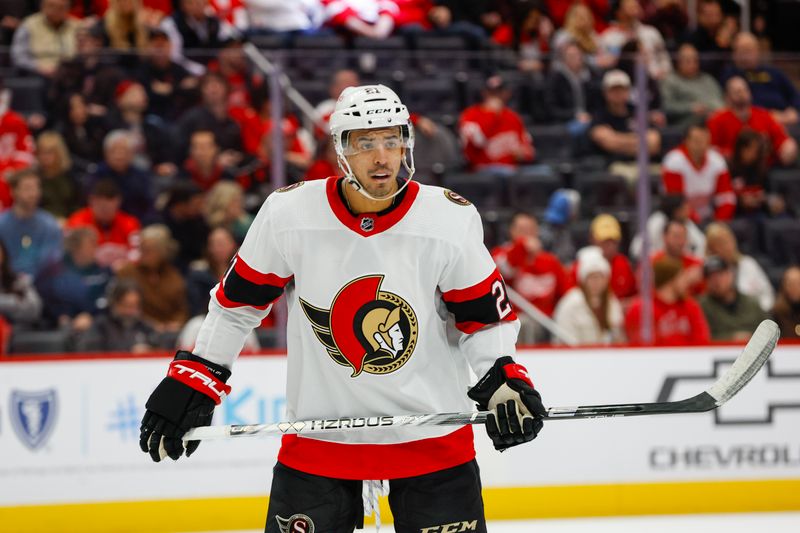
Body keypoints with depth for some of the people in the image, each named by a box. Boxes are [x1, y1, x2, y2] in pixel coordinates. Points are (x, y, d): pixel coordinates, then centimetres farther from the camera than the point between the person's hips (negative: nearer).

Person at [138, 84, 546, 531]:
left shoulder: (452, 221, -10)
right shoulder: (288, 214, -10)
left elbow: (486, 314, 1)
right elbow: (239, 302, 3)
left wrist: (503, 381, -14)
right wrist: (194, 378, 3)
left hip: (431, 437, 0)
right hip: (319, 438, 0)